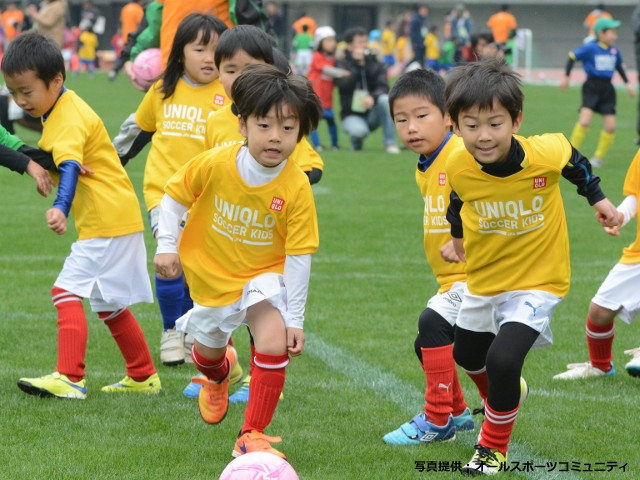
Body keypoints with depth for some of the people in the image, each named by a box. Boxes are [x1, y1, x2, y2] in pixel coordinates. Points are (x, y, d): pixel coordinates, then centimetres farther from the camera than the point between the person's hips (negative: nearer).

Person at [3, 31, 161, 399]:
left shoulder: (69, 119, -20)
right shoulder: (61, 109, 11)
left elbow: (70, 165, -39)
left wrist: (60, 207, -53)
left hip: (106, 223, -11)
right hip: (118, 219, 11)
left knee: (67, 291, -17)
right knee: (108, 303, 19)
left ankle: (70, 378, -23)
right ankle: (144, 377, 28)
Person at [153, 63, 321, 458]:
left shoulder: (296, 187, -22)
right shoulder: (214, 165, -21)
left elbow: (299, 256, -17)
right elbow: (174, 197, -1)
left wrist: (295, 320, -16)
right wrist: (166, 245, -11)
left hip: (265, 274, -2)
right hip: (212, 275, 2)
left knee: (275, 341, -27)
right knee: (207, 353, 19)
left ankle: (253, 436, -13)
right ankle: (219, 373, 61)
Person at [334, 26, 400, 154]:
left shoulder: (376, 64, 4)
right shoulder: (341, 63, -1)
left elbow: (383, 87, -10)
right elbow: (344, 85, -19)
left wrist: (373, 97, -31)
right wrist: (357, 64, -20)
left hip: (372, 113, 3)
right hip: (352, 115, -3)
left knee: (385, 99, -30)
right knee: (359, 130, -37)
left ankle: (390, 143, -21)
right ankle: (356, 142, 3)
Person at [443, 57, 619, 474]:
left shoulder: (546, 154, -30)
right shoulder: (459, 168, -23)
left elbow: (576, 162, -5)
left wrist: (597, 198, 7)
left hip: (538, 279, -4)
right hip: (484, 279, 4)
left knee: (502, 359, -21)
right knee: (467, 354, 24)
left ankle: (494, 447, 5)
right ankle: (503, 400, 60)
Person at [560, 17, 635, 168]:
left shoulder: (614, 51, 8)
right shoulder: (590, 48, -8)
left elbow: (619, 67, 24)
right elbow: (572, 56, -3)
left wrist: (628, 83, 21)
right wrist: (566, 76, -5)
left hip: (607, 89, 5)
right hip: (591, 87, -5)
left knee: (610, 126, -2)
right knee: (585, 121, -19)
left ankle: (599, 157, 16)